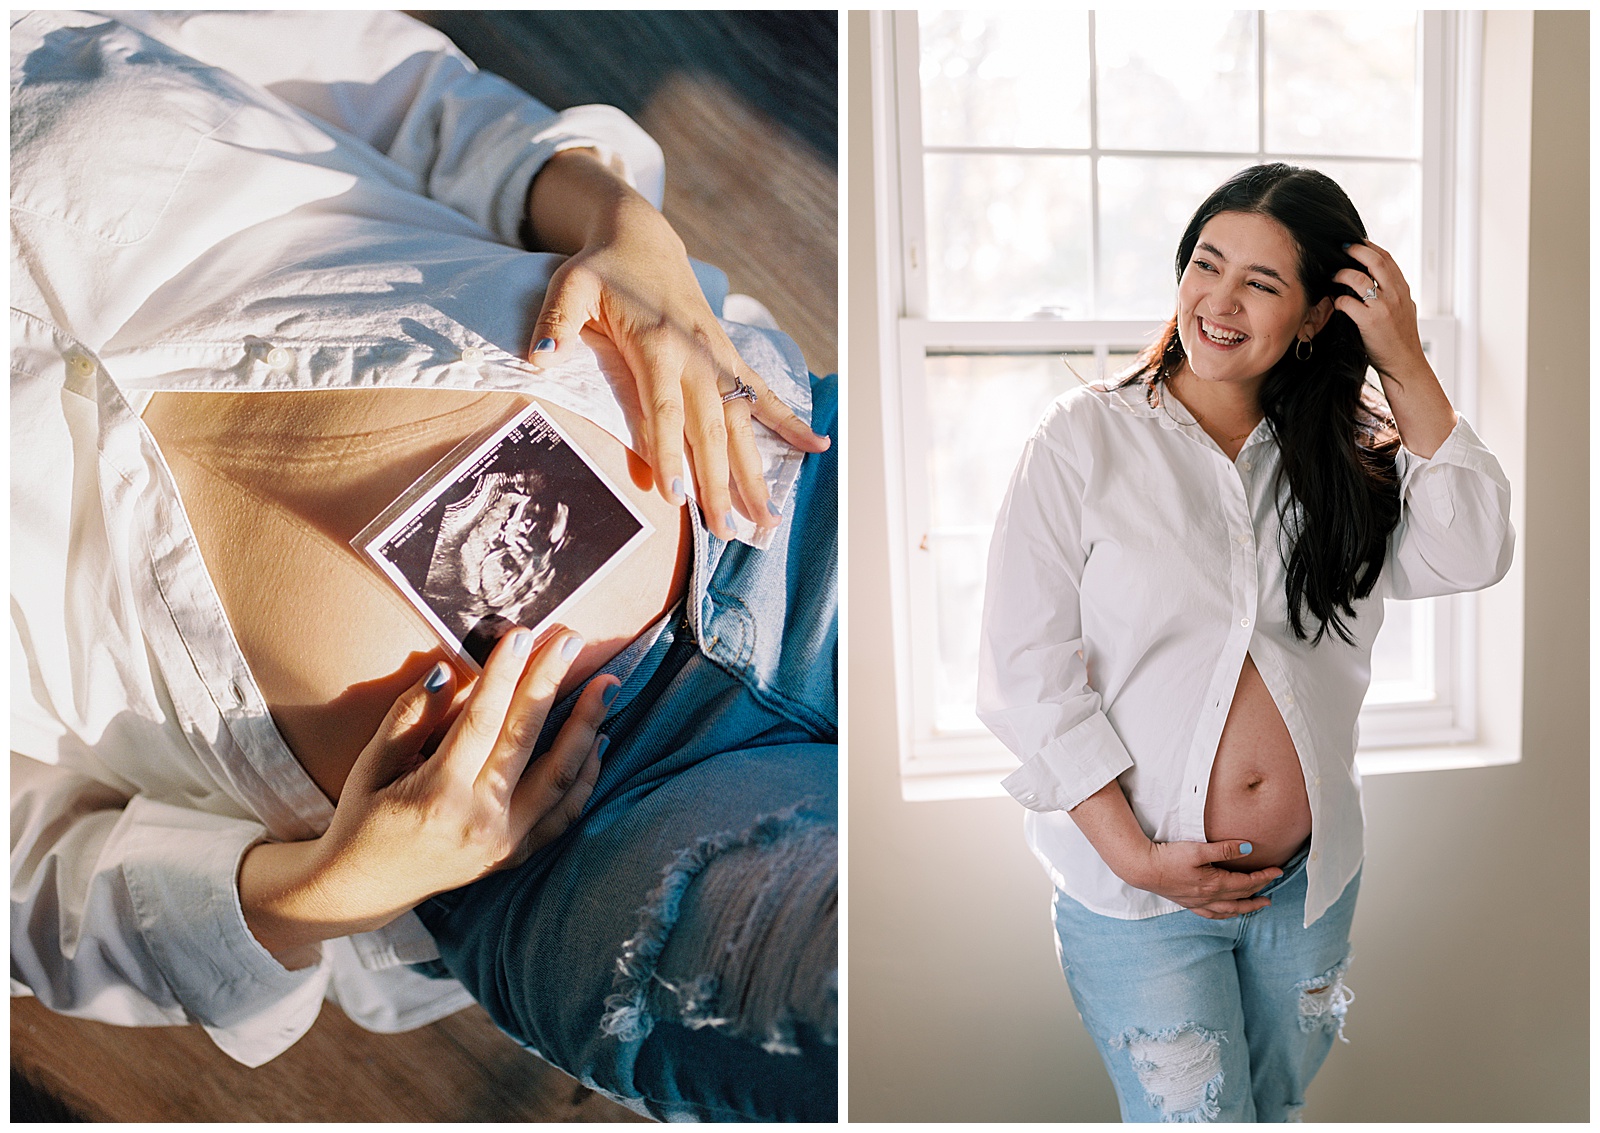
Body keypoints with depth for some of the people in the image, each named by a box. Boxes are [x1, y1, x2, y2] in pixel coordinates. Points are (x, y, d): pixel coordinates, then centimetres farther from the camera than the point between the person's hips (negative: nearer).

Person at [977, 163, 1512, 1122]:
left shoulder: (1346, 454, 3)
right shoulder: (1087, 439, -11)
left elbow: (1470, 556, -12)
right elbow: (1027, 666, -13)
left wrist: (1407, 368, -12)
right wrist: (1135, 857, -17)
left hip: (1310, 880, 5)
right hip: (1137, 896, -4)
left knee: (1276, 1107, 23)